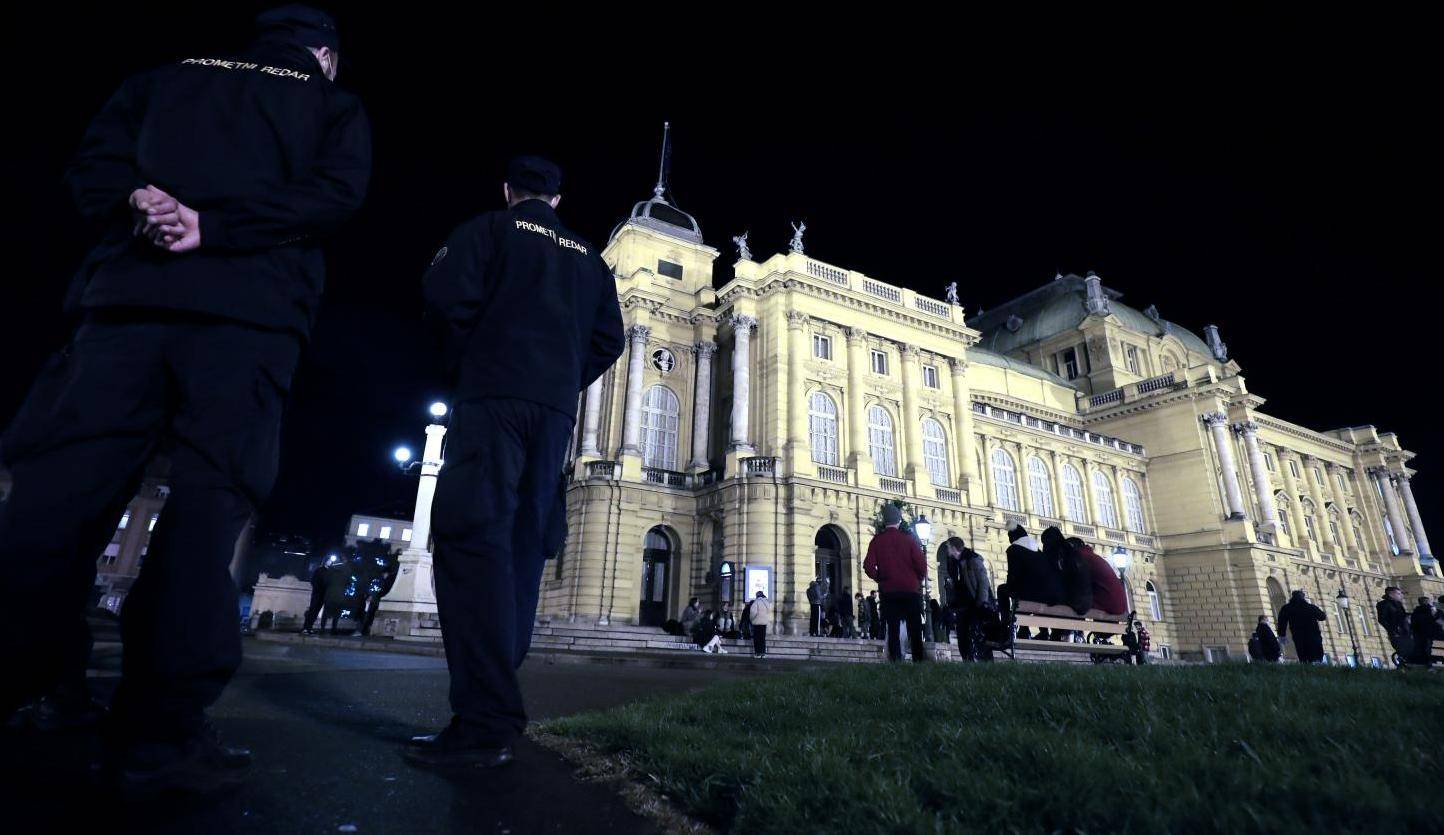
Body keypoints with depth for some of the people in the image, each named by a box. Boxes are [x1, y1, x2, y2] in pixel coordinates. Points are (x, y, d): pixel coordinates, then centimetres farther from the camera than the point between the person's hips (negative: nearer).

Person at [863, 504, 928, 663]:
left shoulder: (877, 541, -1)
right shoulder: (909, 540, -3)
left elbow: (869, 566, -8)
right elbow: (921, 565, -8)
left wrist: (880, 579, 9)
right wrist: (918, 581, 10)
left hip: (888, 591, 1)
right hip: (910, 590, -1)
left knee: (893, 629, 5)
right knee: (915, 629, 6)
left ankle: (895, 661, 0)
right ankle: (919, 661, 4)